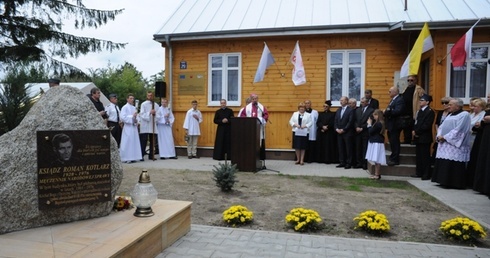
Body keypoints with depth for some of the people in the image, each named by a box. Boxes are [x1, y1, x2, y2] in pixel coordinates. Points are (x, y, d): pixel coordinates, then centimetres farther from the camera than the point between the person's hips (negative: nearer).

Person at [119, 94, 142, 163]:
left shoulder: (134, 108, 15)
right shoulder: (125, 107, -5)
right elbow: (122, 117, -13)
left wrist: (136, 121, 3)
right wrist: (132, 117, -16)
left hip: (134, 127, 7)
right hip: (128, 127, -7)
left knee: (134, 142, 7)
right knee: (127, 143, -6)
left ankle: (133, 157, 14)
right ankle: (126, 158, -1)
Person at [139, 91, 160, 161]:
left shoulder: (156, 105, 11)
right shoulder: (143, 104, 0)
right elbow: (142, 114, -8)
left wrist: (155, 114, -9)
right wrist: (149, 113, -19)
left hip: (153, 126, 4)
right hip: (145, 126, -4)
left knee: (153, 141, 6)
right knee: (143, 141, -4)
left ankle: (151, 155, 15)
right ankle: (141, 156, 1)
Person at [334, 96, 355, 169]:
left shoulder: (350, 110, -5)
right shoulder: (338, 110, 14)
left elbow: (350, 122, -12)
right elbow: (336, 121, 13)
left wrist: (343, 130, -14)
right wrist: (337, 129, -3)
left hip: (347, 133, -6)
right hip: (339, 132, 6)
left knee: (348, 148, 0)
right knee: (341, 148, 8)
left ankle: (349, 163, 6)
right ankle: (342, 162, 15)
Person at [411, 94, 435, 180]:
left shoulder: (430, 112, -9)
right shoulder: (419, 111, 18)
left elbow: (426, 125, -17)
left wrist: (417, 132, -14)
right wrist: (414, 131, -1)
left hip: (425, 138, -8)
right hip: (418, 137, 8)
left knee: (425, 156, -3)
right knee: (418, 156, 12)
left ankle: (426, 175, 4)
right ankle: (419, 172, 20)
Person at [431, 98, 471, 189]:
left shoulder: (464, 115, -5)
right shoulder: (450, 115, 21)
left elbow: (458, 130, -15)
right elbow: (442, 127, 16)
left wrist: (445, 137, -15)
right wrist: (439, 136, -3)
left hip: (455, 145, -8)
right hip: (444, 144, 8)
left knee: (453, 164, -8)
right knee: (443, 164, 7)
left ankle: (454, 183, -1)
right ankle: (445, 182, 14)